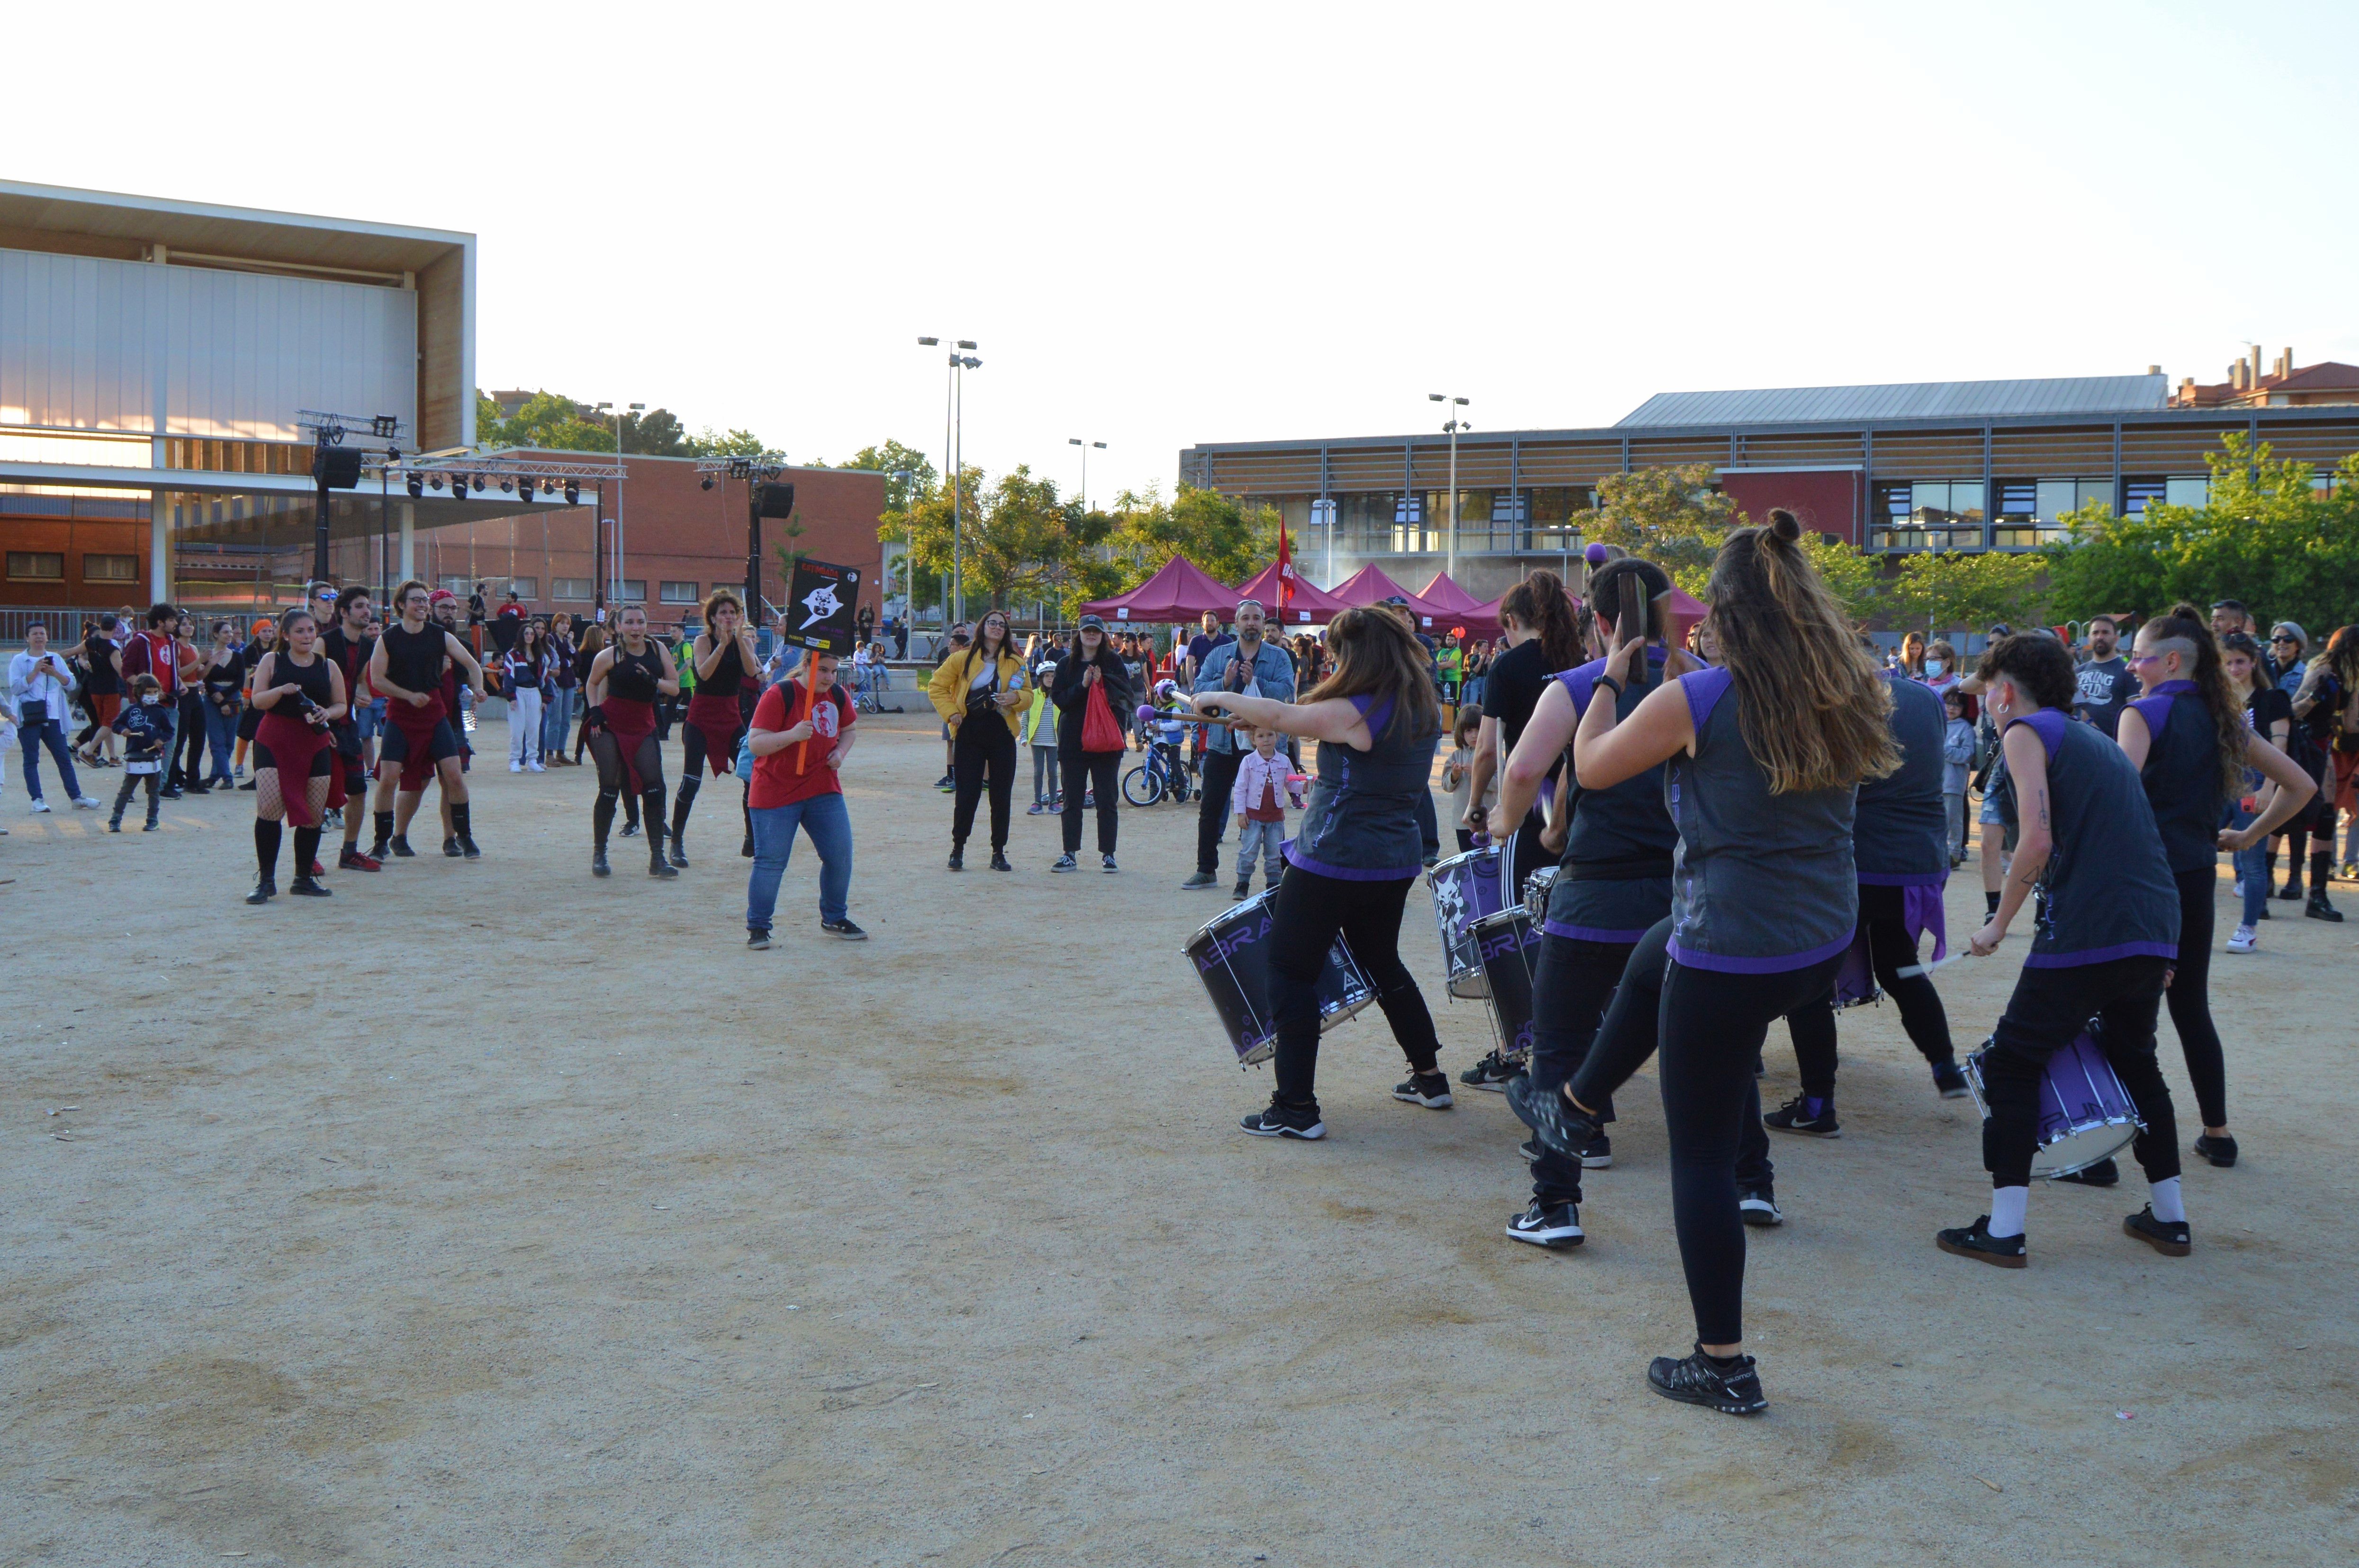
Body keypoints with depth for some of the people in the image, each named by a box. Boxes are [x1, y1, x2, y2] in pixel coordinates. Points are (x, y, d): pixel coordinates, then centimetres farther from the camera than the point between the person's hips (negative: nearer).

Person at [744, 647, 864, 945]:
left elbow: (848, 730, 24)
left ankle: (834, 918, 23)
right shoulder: (779, 696, -13)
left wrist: (840, 752, 3)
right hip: (775, 793, -6)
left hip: (823, 790, 6)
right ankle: (757, 927, 7)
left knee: (840, 855, 4)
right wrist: (793, 735, -31)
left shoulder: (838, 696, 5)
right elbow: (754, 744, -17)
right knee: (771, 861, -6)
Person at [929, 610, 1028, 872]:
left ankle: (999, 853, 12)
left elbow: (1028, 695, 11)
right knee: (967, 794, -3)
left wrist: (1016, 698, -11)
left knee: (1002, 796, 3)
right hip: (970, 734, -2)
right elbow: (937, 687, 7)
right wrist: (951, 713, -5)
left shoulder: (1015, 663, 8)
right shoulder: (962, 659, 2)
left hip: (1002, 733, 2)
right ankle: (957, 850, 10)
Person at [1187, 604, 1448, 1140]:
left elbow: (1281, 717, -12)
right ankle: (1429, 1078, 32)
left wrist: (1219, 699, 4)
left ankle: (1296, 1106, -3)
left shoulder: (1356, 713, -19)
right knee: (1383, 963, 26)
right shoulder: (1421, 709, 6)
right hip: (1396, 861, 8)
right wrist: (1250, 713, 17)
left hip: (1333, 861, -8)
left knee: (1292, 971, 0)